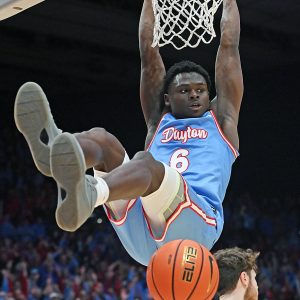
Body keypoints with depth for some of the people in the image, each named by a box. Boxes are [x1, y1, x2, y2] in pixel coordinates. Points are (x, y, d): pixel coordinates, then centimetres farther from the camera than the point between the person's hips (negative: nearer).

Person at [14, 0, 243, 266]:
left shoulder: (221, 120, 27)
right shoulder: (159, 121, 32)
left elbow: (229, 46, 28)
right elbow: (148, 51, 33)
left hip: (195, 226, -4)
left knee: (146, 162, -34)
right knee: (100, 138, -12)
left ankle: (88, 194, -69)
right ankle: (54, 152, -50)